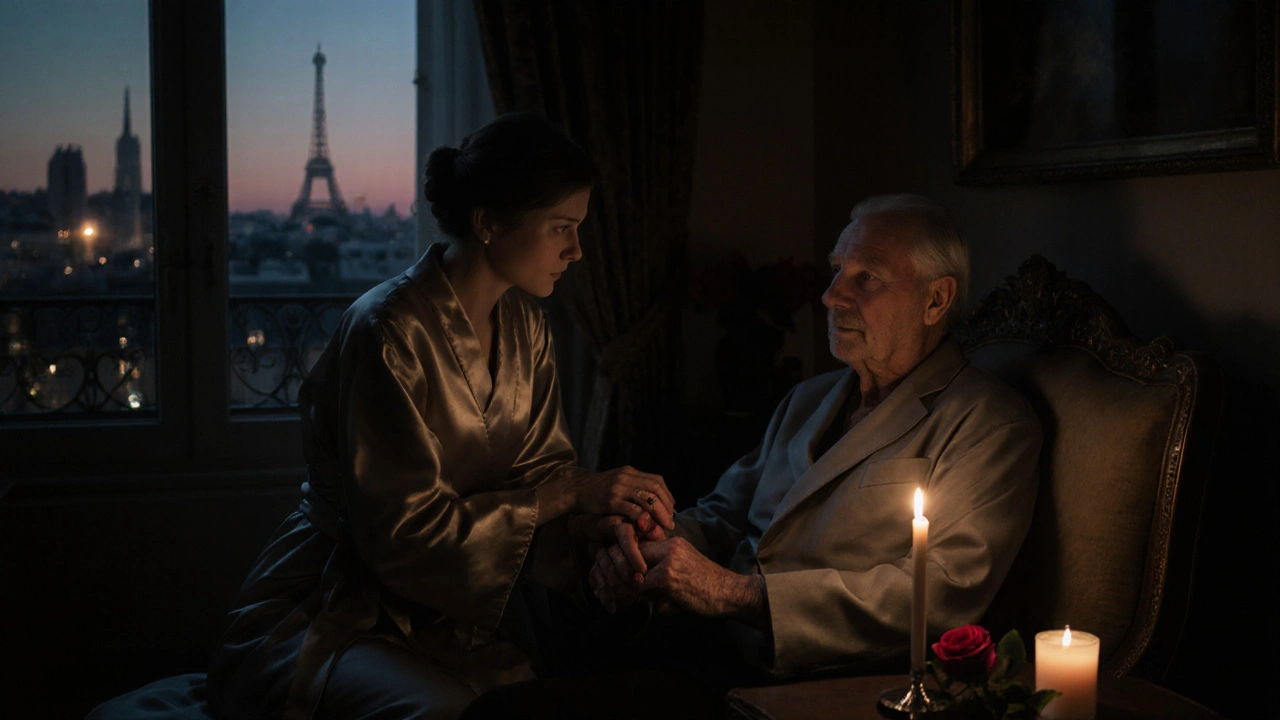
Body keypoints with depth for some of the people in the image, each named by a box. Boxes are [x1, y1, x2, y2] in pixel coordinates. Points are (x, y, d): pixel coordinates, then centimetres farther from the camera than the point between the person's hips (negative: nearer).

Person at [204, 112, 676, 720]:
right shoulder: (388, 333, -20)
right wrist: (570, 495, -22)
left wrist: (605, 499, -18)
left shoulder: (523, 326, 6)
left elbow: (544, 464, 6)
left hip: (453, 603, 7)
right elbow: (403, 530, -22)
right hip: (333, 618, -7)